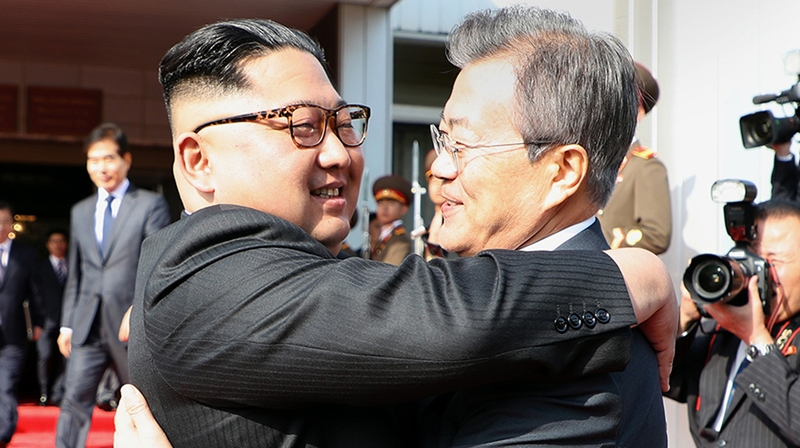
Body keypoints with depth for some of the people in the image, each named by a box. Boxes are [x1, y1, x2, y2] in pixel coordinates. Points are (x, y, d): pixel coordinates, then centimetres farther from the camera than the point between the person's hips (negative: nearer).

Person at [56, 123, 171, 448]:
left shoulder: (151, 205, 1)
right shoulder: (80, 212, 16)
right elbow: (74, 274, 18)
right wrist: (67, 324, 12)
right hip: (89, 326, 3)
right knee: (74, 400, -7)